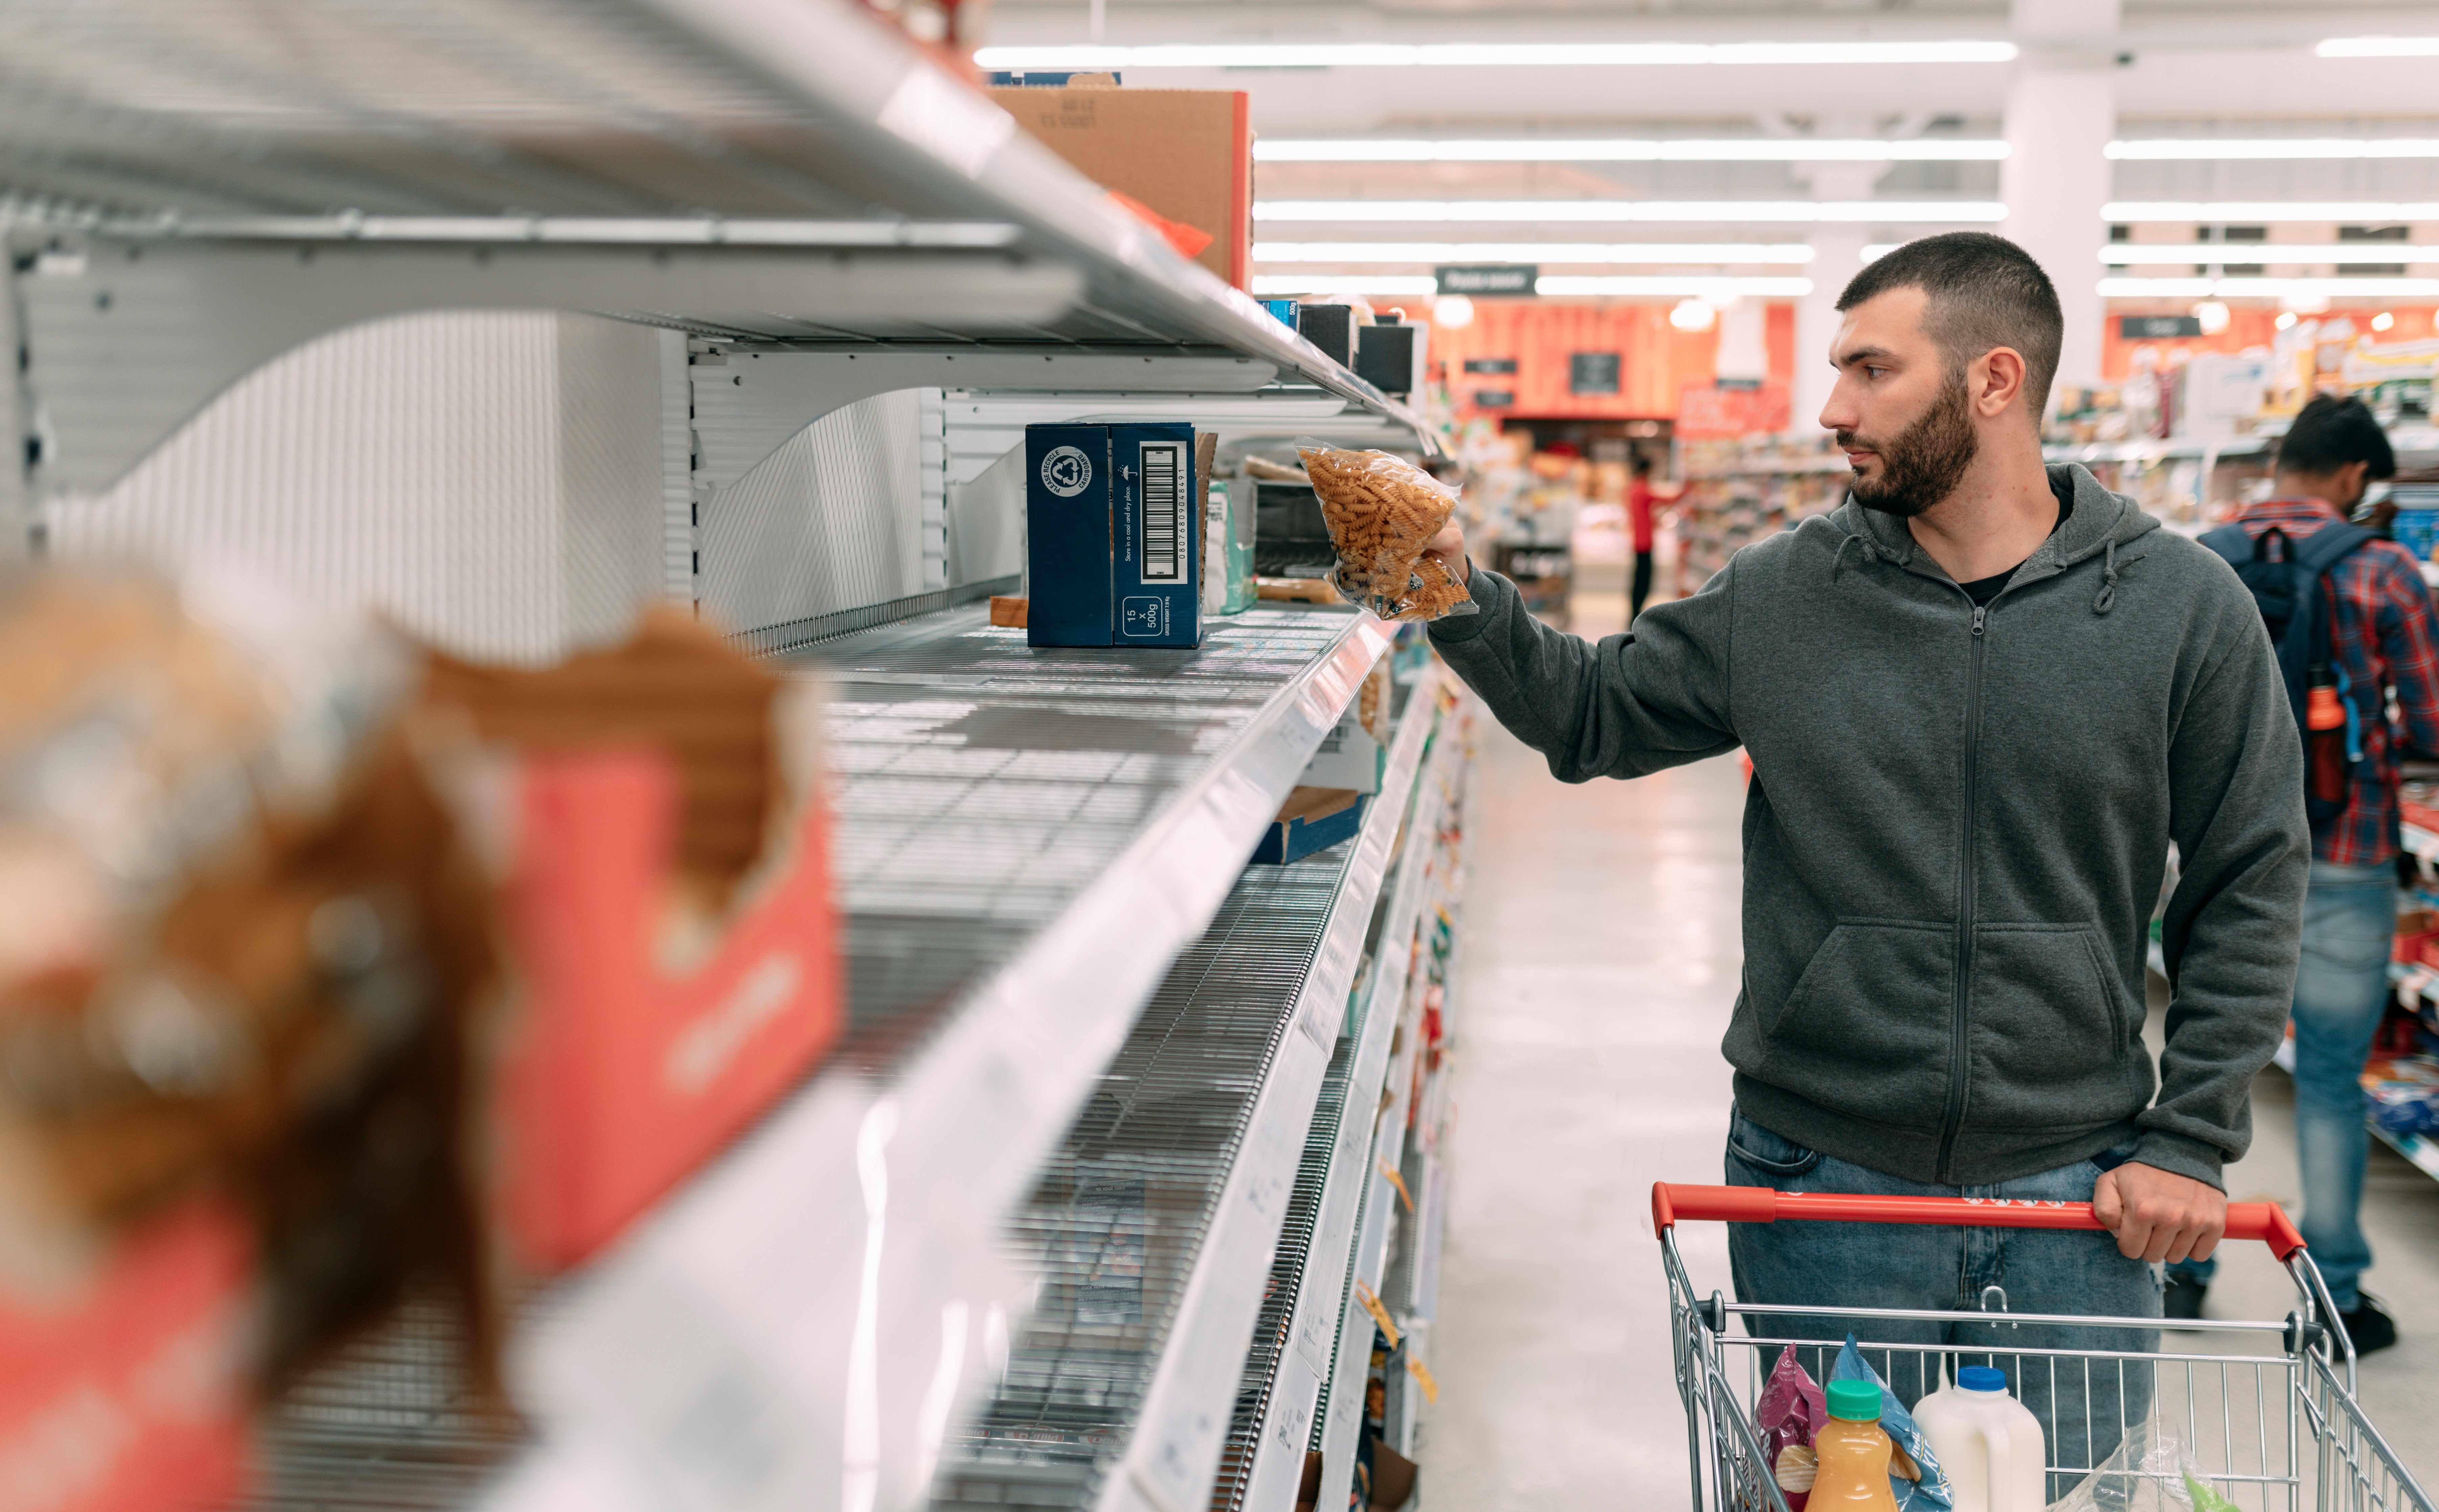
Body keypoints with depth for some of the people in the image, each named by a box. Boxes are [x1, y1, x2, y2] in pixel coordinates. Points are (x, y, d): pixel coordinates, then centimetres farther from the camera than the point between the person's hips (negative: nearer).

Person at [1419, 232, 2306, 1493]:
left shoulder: (2185, 607, -5)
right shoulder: (1780, 597, -3)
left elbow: (2247, 892, 0)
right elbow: (1591, 714, 7)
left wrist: (2189, 1145, -4)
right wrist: (1464, 596, -9)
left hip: (2077, 1195, 0)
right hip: (1823, 1184, 0)